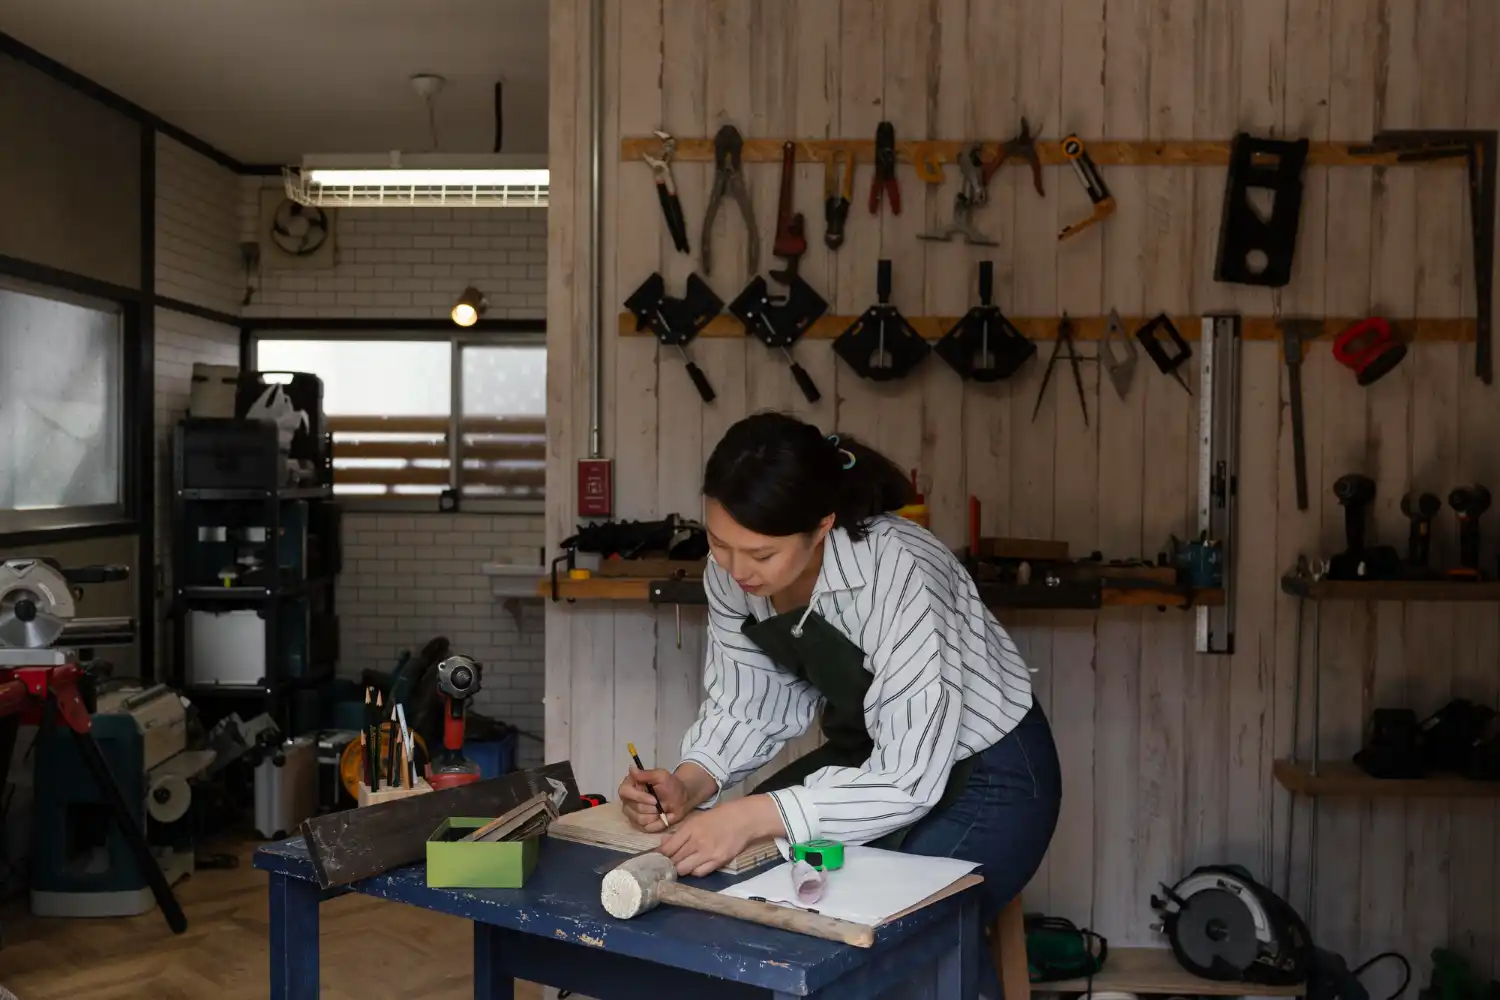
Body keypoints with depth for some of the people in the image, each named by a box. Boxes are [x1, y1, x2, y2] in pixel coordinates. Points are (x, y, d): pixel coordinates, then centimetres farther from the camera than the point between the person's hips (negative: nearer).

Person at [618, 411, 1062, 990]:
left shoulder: (898, 574, -35)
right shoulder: (732, 572, -15)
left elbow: (911, 779, -36)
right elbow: (745, 707, -6)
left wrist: (754, 816, -43)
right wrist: (687, 786, -24)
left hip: (985, 775, -6)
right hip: (871, 757, 6)